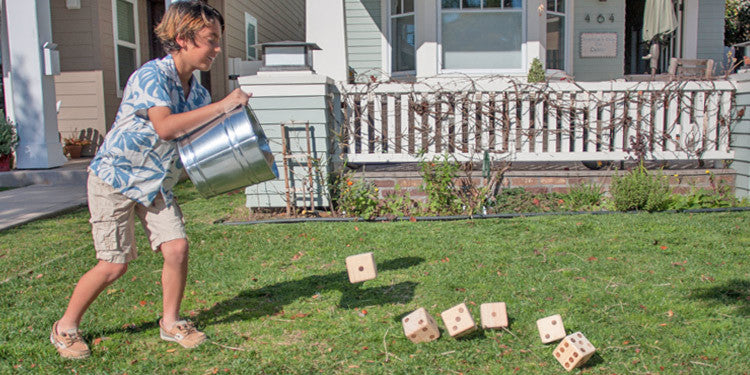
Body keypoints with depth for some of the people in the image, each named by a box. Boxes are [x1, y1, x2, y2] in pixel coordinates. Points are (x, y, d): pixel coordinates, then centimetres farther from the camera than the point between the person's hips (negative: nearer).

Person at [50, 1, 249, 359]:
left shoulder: (197, 91, 2)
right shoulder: (151, 75, -21)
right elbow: (166, 127, -36)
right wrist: (223, 105, -35)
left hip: (156, 184, 7)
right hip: (115, 178, -6)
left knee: (176, 247, -5)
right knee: (114, 264, -3)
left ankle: (171, 322, 16)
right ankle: (65, 328, 19)